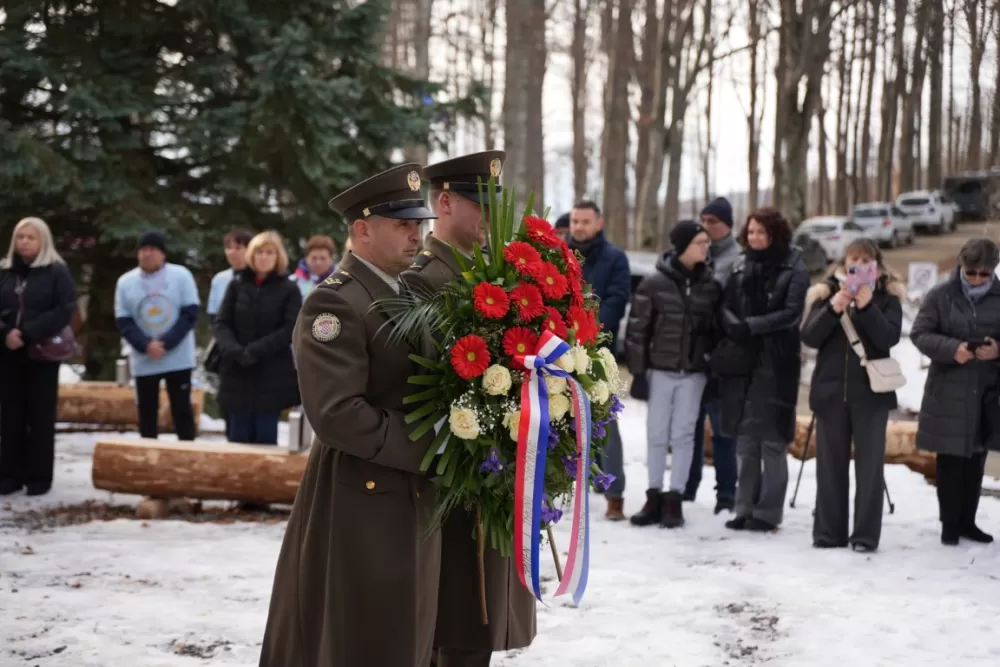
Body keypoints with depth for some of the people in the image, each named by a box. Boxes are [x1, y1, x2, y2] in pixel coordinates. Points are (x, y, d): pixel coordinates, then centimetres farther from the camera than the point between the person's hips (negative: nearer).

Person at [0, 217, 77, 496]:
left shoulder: (57, 272, -1)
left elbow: (65, 311, -10)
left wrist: (27, 333, -17)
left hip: (42, 353, -3)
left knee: (40, 416, 0)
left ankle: (39, 476, 4)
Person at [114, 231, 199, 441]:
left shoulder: (181, 275, -4)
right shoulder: (126, 282, 1)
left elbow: (190, 313, -7)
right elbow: (123, 322, -2)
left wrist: (166, 343, -17)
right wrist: (146, 345, -19)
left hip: (178, 358, -2)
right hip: (143, 362, 2)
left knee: (182, 410, 4)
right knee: (146, 412, 8)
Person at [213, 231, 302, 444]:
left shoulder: (289, 289, 1)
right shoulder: (237, 284, 7)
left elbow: (290, 330, -7)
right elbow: (221, 323, 4)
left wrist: (255, 351, -16)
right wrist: (234, 352, -15)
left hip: (272, 376, -2)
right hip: (238, 374, 2)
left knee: (265, 439, 0)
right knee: (238, 438, 4)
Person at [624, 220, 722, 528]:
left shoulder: (710, 284, 3)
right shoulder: (654, 284, -5)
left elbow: (718, 328, 9)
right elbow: (637, 329, -3)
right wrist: (638, 372, -6)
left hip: (694, 372, 1)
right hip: (660, 369, -1)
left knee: (683, 434, 2)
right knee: (657, 434, 5)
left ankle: (674, 500, 8)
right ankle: (654, 498, 13)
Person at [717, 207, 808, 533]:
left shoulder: (794, 269, -3)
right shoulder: (742, 267, 12)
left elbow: (791, 314, -12)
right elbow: (726, 307, 7)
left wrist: (750, 326, -19)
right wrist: (736, 328, -14)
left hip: (776, 364, -5)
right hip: (742, 361, 5)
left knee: (772, 439, -1)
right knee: (745, 437, 8)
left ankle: (768, 512, 4)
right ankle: (746, 508, 15)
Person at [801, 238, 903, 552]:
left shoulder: (887, 297, 3)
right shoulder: (826, 293, 7)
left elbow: (890, 337, -11)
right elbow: (809, 337, -3)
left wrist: (866, 307, -20)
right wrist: (833, 309, -16)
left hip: (871, 392, -2)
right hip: (830, 390, 2)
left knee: (869, 465, -2)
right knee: (830, 464, 6)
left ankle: (866, 534, 2)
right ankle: (828, 532, 13)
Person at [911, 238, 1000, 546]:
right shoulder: (940, 295, -5)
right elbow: (919, 333, -5)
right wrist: (952, 349, -21)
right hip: (949, 390, -2)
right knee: (950, 459, 1)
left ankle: (967, 520, 23)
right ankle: (949, 523, 11)